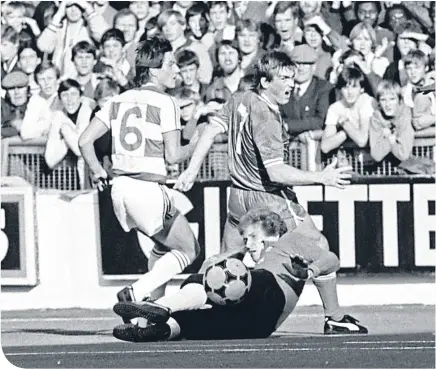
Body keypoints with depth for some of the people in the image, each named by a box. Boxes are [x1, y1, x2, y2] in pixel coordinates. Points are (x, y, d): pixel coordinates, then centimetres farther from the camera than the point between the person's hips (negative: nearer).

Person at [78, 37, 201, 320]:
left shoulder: (119, 101, 10)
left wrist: (98, 171, 21)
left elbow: (85, 140, 7)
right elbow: (172, 156, -12)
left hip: (120, 188, 8)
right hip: (148, 188, -7)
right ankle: (136, 293, -9)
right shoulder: (165, 103, -9)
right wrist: (195, 147, 7)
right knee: (188, 249, 7)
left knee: (164, 247, 26)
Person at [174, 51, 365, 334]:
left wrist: (192, 170, 11)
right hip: (268, 198, -8)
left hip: (238, 196, 8)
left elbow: (212, 129, 7)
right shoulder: (266, 118, -22)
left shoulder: (240, 101, 2)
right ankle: (335, 318, 8)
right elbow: (275, 172, -26)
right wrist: (321, 178, -25)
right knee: (319, 248, 4)